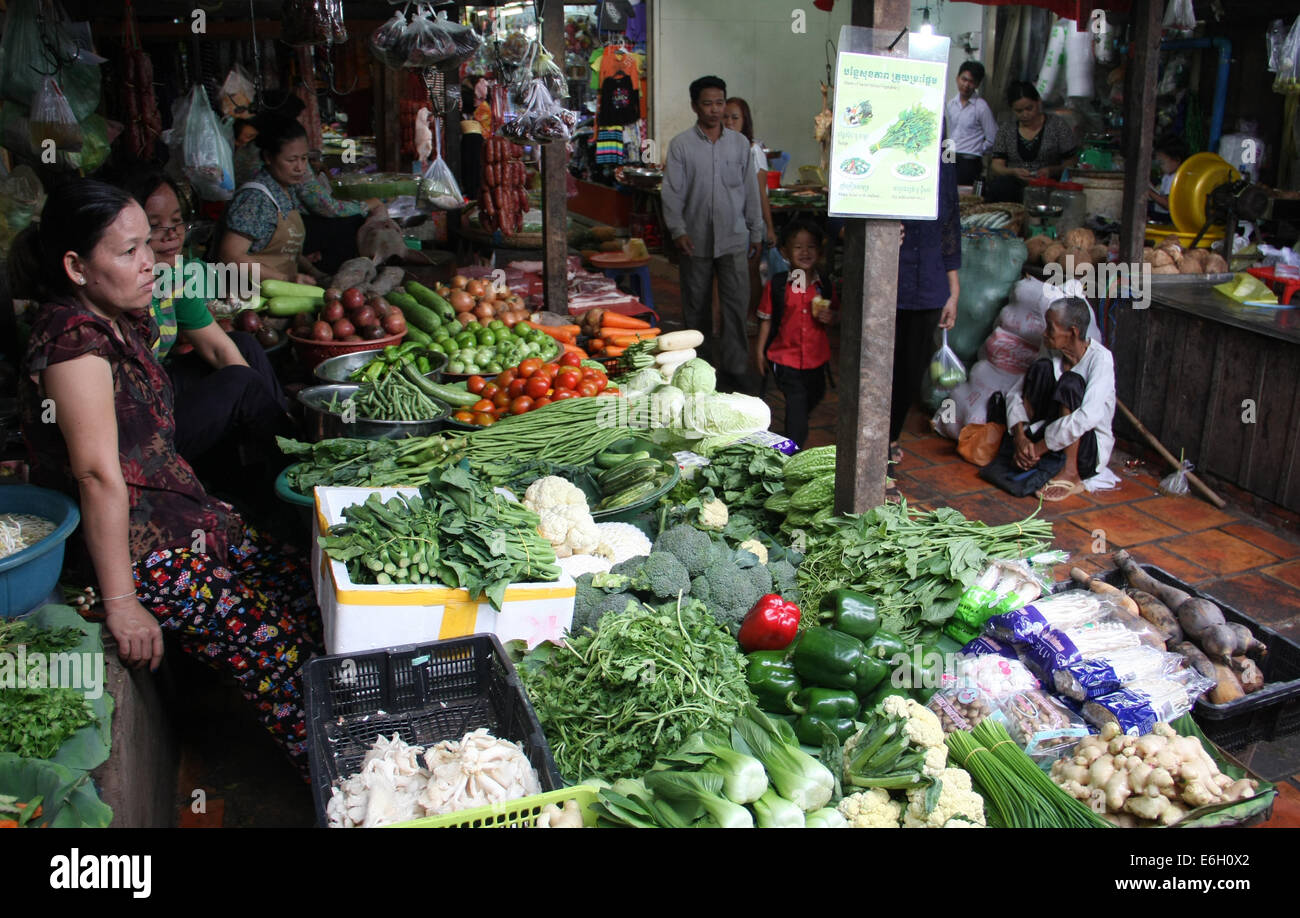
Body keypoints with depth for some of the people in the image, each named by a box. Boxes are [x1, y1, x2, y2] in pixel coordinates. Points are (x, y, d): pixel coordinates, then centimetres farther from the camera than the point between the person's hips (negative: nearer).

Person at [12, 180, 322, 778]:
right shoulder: (74, 338, -20)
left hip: (181, 516, 10)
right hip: (141, 551, -10)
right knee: (278, 651, -15)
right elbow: (99, 473, -24)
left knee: (311, 598, 2)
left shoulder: (118, 323, 11)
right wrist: (120, 602, -24)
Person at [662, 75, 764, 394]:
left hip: (733, 238, 1)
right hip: (696, 239, -1)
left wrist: (756, 232, 10)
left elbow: (750, 190, 11)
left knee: (736, 302, -5)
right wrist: (677, 231, -14)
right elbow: (673, 192, -4)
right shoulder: (681, 145, 0)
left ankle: (735, 366, 3)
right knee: (697, 305, 8)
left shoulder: (739, 143, 7)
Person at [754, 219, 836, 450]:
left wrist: (830, 317, -14)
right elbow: (766, 319, -2)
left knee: (815, 395, 22)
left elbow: (835, 314, 10)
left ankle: (797, 430, 51)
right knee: (796, 400, -7)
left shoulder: (824, 286, -2)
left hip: (816, 356, 4)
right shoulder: (776, 285, -10)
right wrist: (759, 351, -1)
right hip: (785, 356, -4)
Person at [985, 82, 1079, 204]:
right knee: (996, 186, -35)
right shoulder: (1005, 130, 14)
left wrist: (1052, 170, -14)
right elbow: (996, 166, 7)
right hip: (1013, 184, 2)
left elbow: (1072, 163, 6)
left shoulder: (1057, 125, 8)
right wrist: (1013, 172, -14)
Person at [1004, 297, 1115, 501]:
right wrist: (1020, 436, -19)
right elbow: (1015, 393, -1)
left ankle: (1070, 474, -27)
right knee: (1041, 367, -14)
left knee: (1070, 382, -29)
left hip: (1091, 448, -6)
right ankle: (1027, 456, -10)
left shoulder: (1100, 358, -20)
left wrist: (1039, 448, -29)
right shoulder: (1053, 353, 0)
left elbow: (1089, 417, -34)